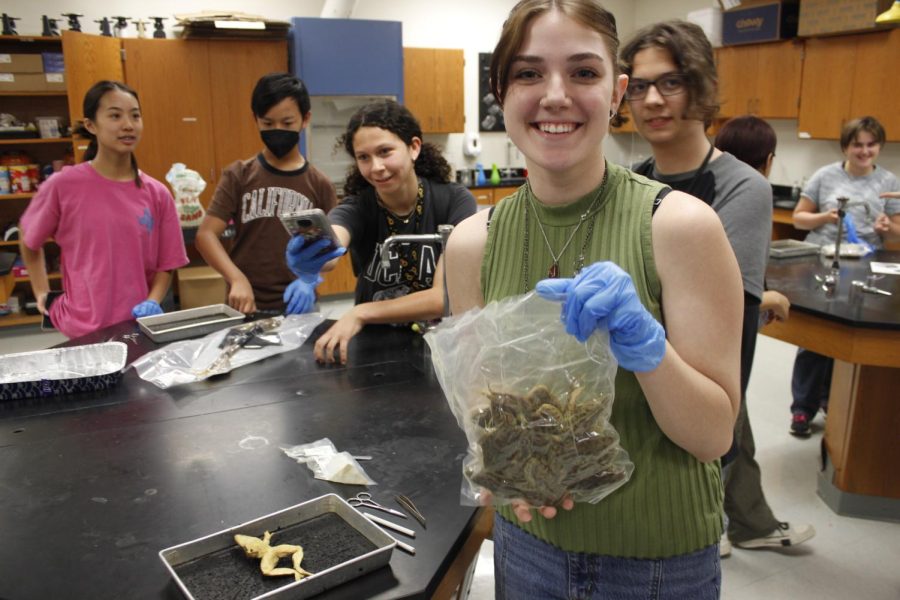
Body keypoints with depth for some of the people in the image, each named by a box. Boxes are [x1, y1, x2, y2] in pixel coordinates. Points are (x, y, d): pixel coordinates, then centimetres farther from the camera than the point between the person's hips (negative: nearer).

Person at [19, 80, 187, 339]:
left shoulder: (157, 194, -1)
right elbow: (29, 240, 10)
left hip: (140, 325, 2)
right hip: (85, 329, -2)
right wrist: (42, 294, 7)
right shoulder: (63, 185, -7)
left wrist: (152, 303, -10)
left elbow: (165, 266, 5)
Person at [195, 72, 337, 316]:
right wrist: (237, 279, -22)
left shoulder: (319, 185, -1)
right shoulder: (239, 175, -2)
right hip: (246, 306, 0)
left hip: (297, 306, 0)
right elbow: (206, 235, -7)